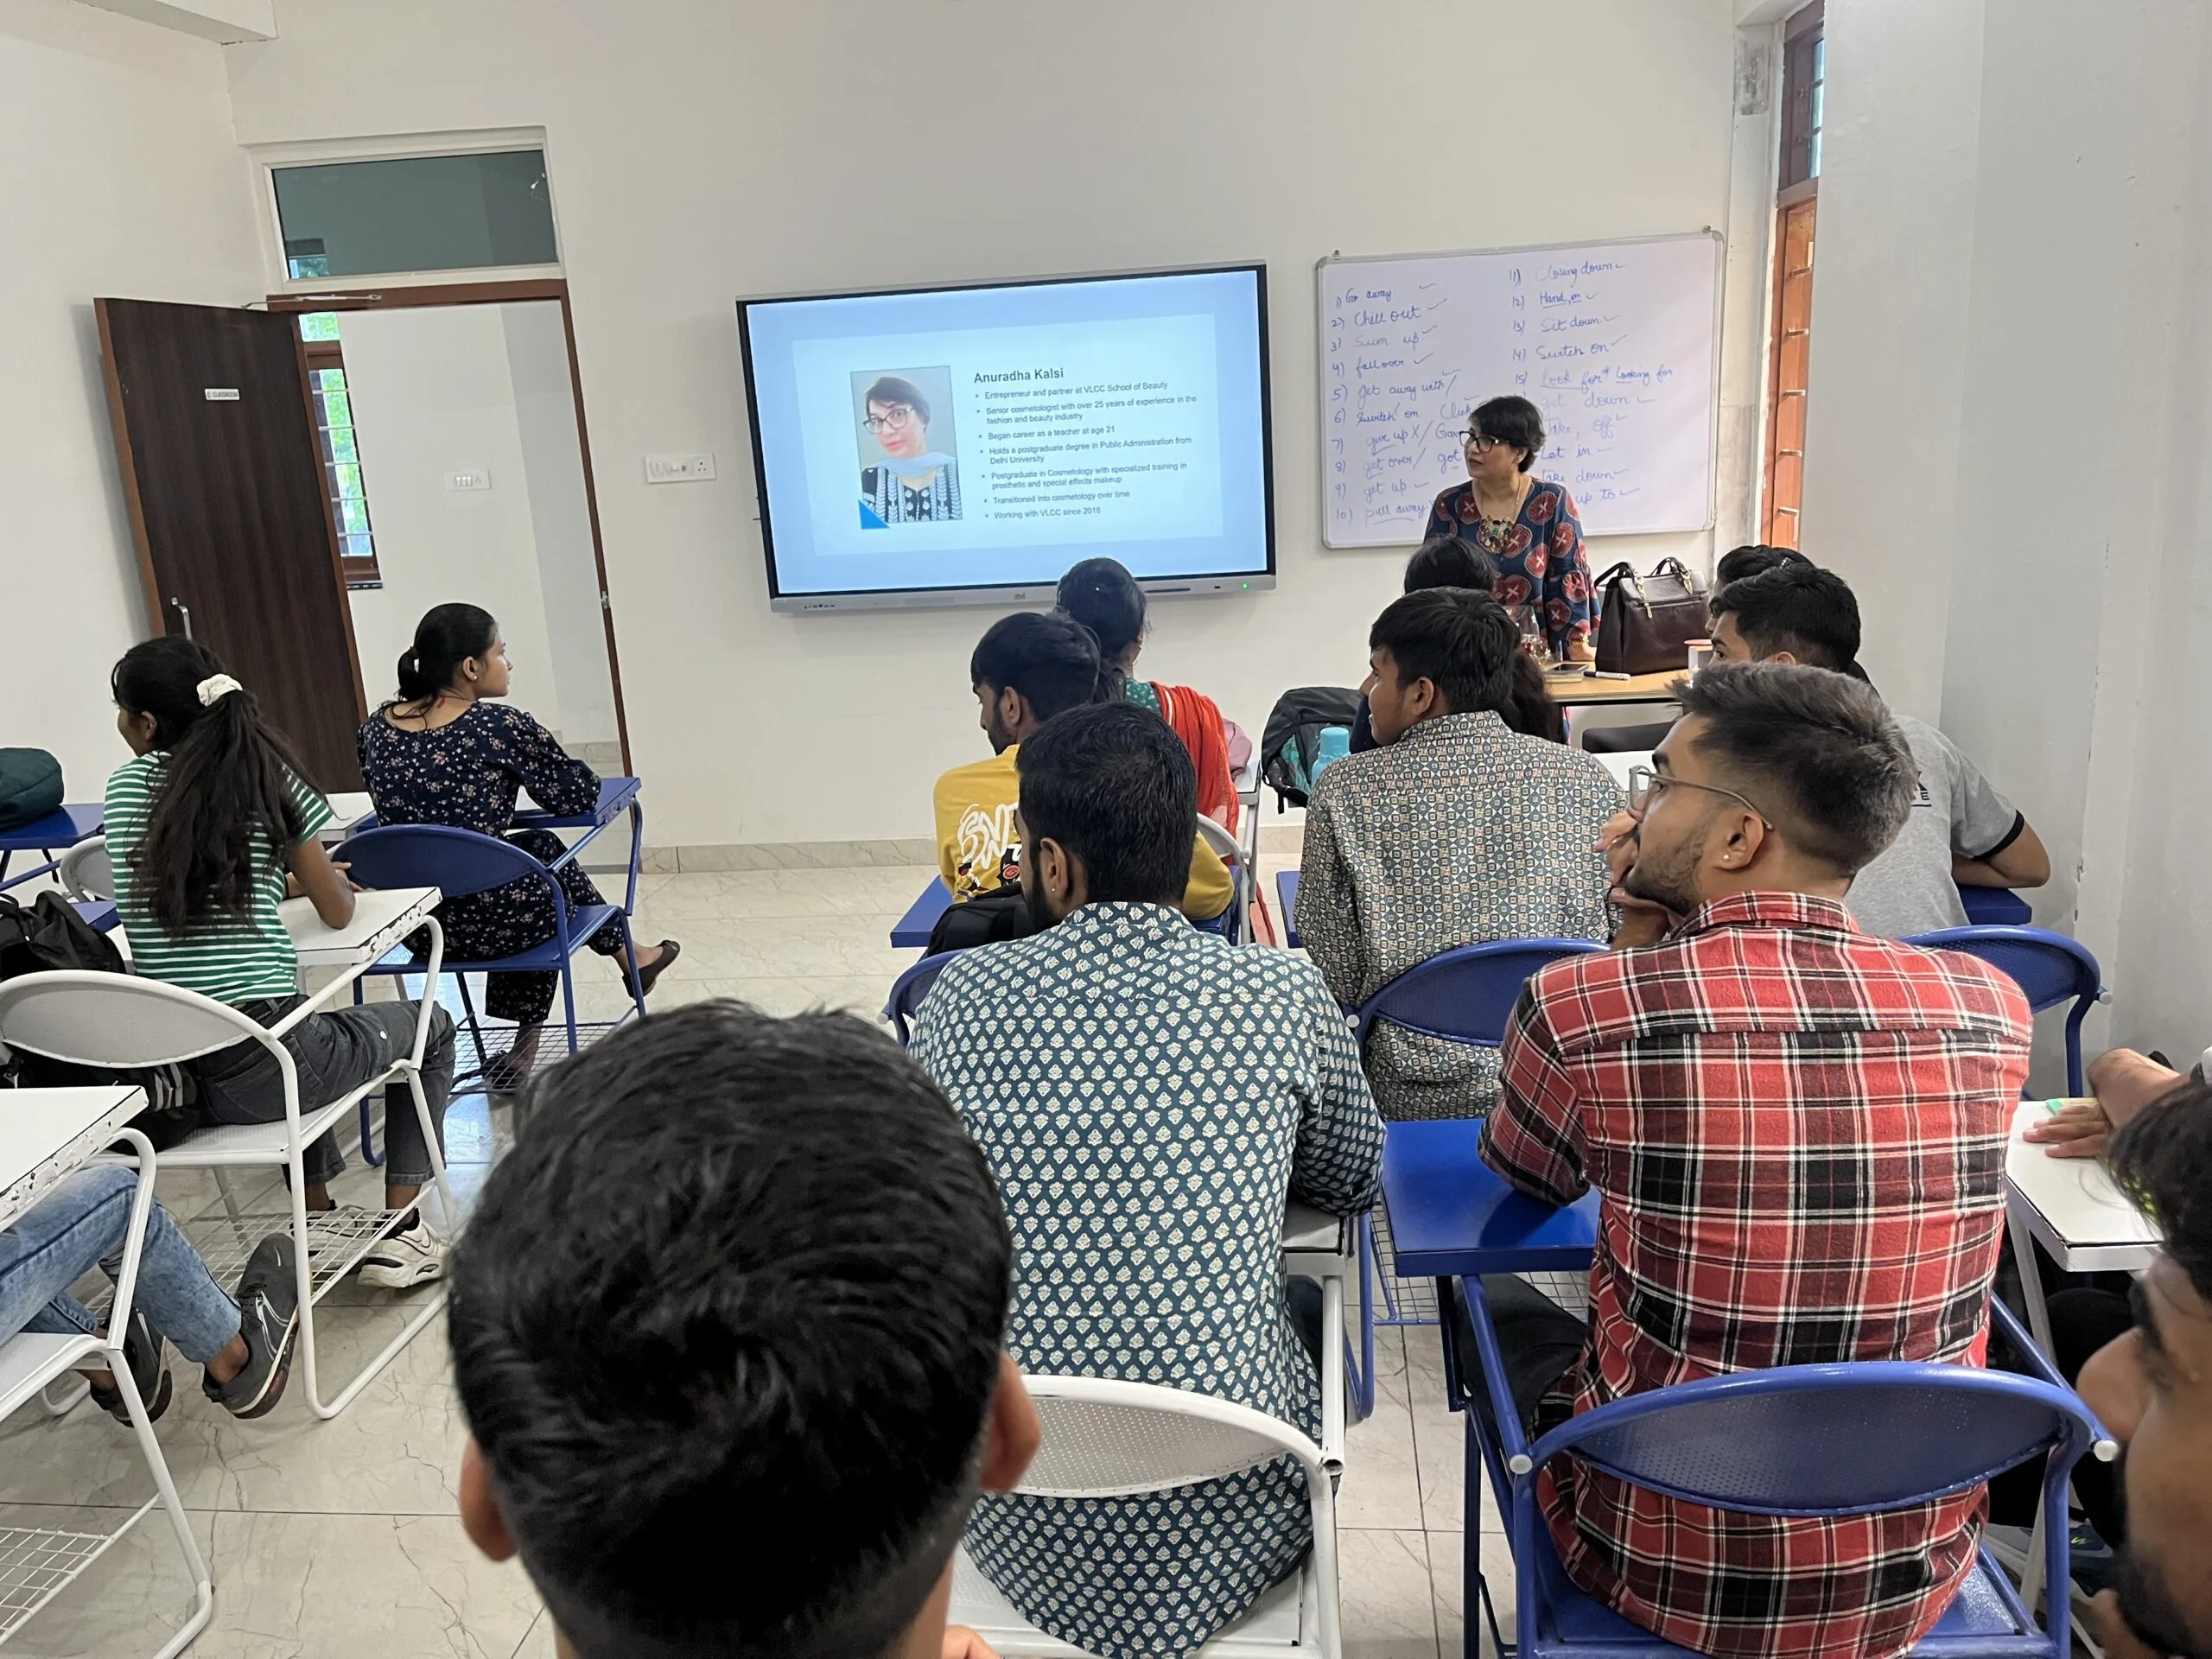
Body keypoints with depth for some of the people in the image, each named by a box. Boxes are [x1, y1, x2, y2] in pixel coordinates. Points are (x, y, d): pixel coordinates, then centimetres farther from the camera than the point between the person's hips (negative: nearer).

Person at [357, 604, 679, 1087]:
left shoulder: (375, 728, 1)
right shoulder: (499, 726, -16)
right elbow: (581, 796, -7)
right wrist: (524, 773, 13)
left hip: (413, 924, 6)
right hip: (494, 923, -5)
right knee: (543, 851, 29)